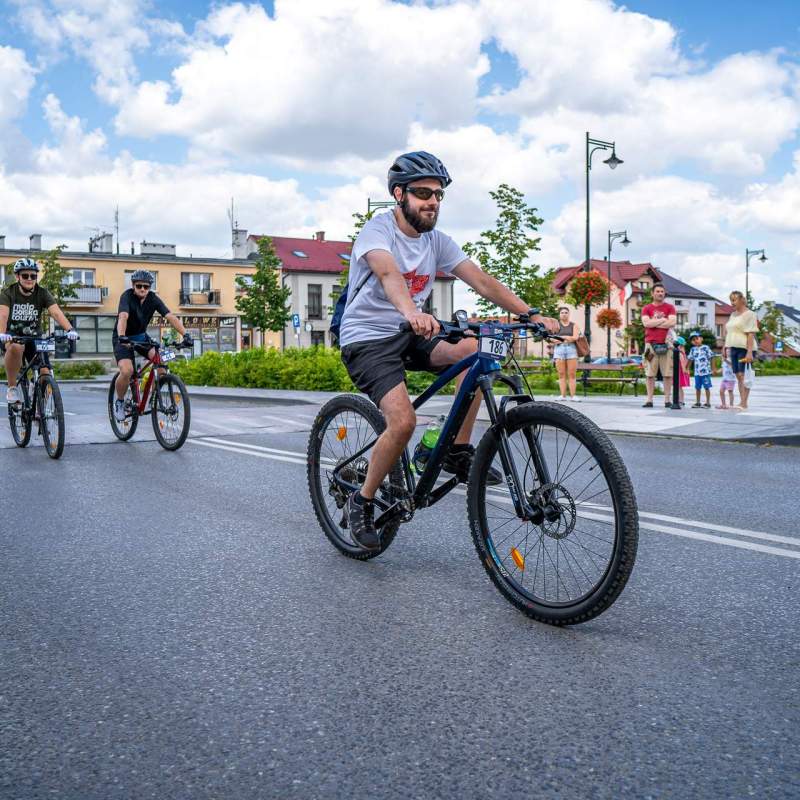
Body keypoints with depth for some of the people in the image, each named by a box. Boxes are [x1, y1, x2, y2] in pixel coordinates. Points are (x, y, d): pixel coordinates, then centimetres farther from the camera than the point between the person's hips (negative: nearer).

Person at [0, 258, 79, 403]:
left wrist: (70, 329, -43)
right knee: (16, 347, -39)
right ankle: (12, 387, -19)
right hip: (12, 335, -2)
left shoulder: (42, 293, -8)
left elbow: (56, 312, -24)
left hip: (34, 336, 2)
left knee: (45, 374, -13)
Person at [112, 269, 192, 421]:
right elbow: (123, 317, -39)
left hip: (141, 336, 4)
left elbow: (170, 317, -22)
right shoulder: (127, 296, -22)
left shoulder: (153, 298, -11)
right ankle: (119, 402, 0)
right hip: (123, 339, -4)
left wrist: (185, 334, -36)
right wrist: (122, 337, -57)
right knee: (127, 371, -27)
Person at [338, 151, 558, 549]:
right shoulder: (377, 230, -15)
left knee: (474, 348, -21)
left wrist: (531, 314, -19)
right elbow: (389, 273, -37)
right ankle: (362, 501, -2)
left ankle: (458, 453, -9)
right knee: (403, 421, -26)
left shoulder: (436, 241, 4)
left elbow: (482, 280, -5)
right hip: (367, 339, -6)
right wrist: (412, 312, -58)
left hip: (409, 336, 6)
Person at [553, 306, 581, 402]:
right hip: (559, 348, 0)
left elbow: (575, 337, -1)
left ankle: (573, 396, -9)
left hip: (571, 348, 0)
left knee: (572, 374, -6)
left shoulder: (574, 325, 15)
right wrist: (568, 338, -5)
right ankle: (563, 395, -7)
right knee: (561, 374, -5)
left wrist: (562, 337, -1)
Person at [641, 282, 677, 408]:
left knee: (667, 374, -1)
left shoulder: (670, 307, 9)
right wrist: (663, 320, -4)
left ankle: (667, 400, 4)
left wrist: (654, 323, -5)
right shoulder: (646, 308, 9)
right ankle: (649, 400, 2)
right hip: (651, 344, 0)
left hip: (666, 344, 0)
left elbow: (672, 323, -6)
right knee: (650, 374, -1)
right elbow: (646, 323, -7)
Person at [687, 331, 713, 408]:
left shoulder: (705, 347, -5)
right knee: (697, 387, 11)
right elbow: (690, 359, 17)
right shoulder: (693, 349, 9)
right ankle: (697, 403, 20)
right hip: (697, 372, 5)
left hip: (705, 371, -5)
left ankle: (708, 403, 6)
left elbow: (711, 357, -3)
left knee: (706, 387, 0)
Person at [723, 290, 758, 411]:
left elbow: (751, 334, -13)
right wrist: (725, 347, 17)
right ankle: (742, 403, 10)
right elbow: (728, 333, 23)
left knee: (743, 376, -11)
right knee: (738, 376, 7)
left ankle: (743, 403, -13)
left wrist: (749, 352, -21)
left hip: (744, 349, -7)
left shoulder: (748, 314, -6)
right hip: (734, 348, 7)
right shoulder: (733, 315, 18)